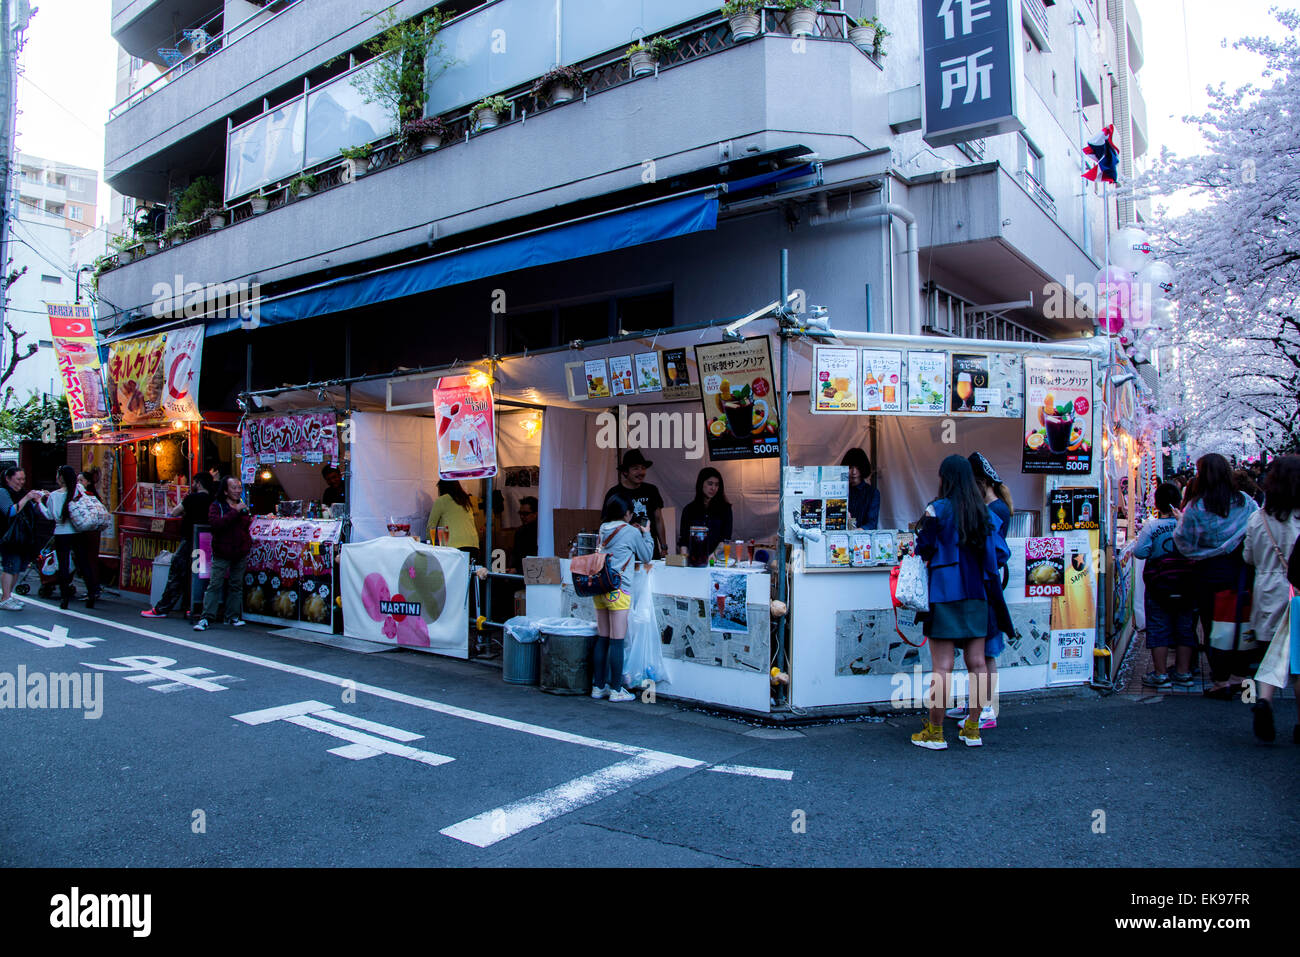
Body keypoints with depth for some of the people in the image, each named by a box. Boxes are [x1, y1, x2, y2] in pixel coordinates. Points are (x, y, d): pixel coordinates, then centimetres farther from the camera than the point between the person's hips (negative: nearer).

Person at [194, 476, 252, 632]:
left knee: (236, 586, 9)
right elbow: (216, 524, -23)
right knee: (215, 585, -7)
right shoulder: (216, 506, -3)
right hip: (222, 553, -5)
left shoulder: (243, 506, 13)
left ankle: (233, 616, 15)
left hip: (241, 554, 5)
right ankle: (206, 618, -4)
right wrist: (235, 511, -22)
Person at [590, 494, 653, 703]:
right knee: (617, 640, -2)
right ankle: (616, 690, 3)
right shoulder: (631, 532, -5)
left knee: (602, 639, 11)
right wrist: (646, 533, 18)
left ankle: (598, 686, 16)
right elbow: (646, 556, 7)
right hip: (618, 590, -6)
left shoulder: (603, 530, 12)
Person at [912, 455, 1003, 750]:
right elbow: (1000, 554, 8)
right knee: (977, 662, 9)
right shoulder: (984, 512, 7)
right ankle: (973, 728, 19)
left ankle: (935, 732, 4)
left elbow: (923, 548, -4)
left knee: (942, 665, -2)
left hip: (945, 593, -5)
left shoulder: (938, 509, -9)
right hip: (976, 593, 6)